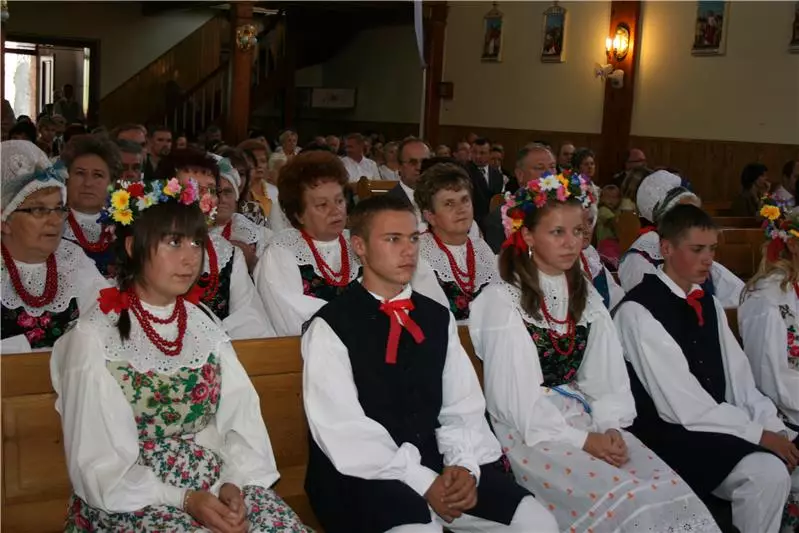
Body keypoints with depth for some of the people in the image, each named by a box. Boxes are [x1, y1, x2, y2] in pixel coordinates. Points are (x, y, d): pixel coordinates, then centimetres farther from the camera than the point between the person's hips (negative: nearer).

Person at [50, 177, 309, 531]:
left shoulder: (204, 325, 7)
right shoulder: (94, 337, -7)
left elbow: (241, 417, -1)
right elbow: (99, 465, -9)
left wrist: (233, 482, -17)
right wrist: (182, 500, -18)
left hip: (213, 487, 4)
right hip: (130, 499, -4)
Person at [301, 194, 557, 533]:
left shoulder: (438, 319, 11)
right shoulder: (329, 327, -7)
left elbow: (463, 406, 7)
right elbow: (343, 429, -13)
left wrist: (464, 465, -12)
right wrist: (422, 481, -18)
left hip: (436, 464, 5)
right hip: (364, 476, -5)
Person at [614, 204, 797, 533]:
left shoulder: (709, 304, 13)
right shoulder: (638, 311, -13)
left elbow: (739, 378, 6)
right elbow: (680, 404, -17)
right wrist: (757, 433, -15)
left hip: (719, 425, 8)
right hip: (671, 436, -7)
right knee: (768, 472, -25)